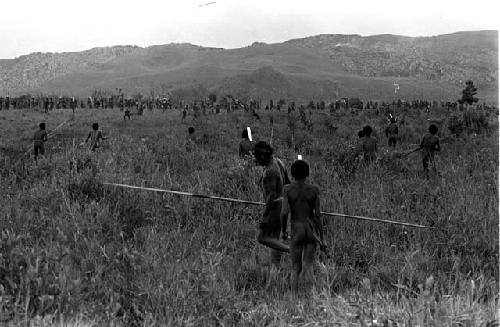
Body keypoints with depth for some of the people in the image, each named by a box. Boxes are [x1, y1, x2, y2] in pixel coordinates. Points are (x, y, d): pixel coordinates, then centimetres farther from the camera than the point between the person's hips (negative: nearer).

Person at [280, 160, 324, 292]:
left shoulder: (287, 189, -4)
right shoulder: (314, 190, -1)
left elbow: (284, 212, -13)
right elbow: (318, 214, -3)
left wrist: (283, 230, 3)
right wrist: (321, 237, 4)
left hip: (296, 230, -1)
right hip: (312, 230, 1)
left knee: (295, 268, 9)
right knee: (308, 266, 7)